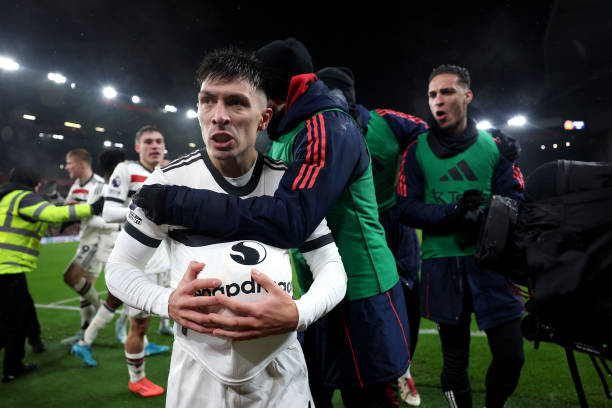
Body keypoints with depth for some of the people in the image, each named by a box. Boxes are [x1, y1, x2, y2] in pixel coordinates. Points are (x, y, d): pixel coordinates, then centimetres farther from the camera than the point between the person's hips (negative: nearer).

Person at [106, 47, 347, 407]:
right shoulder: (170, 182, -9)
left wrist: (297, 315, -24)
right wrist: (169, 303, -21)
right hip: (198, 374, 0)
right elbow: (120, 268, -1)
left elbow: (331, 267, -4)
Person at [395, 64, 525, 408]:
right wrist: (451, 214, -18)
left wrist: (484, 214, -17)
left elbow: (515, 201, 3)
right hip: (441, 263, -1)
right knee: (455, 357, 11)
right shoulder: (417, 150, 3)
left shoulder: (494, 146, 6)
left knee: (511, 355, 3)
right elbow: (407, 208, -2)